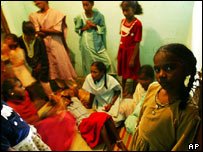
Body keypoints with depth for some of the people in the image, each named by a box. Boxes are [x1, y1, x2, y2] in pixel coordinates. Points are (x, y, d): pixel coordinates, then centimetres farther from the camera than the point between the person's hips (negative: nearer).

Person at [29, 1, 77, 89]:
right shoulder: (34, 16, 6)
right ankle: (62, 87, 26)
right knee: (53, 68, 10)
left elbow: (58, 31, -11)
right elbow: (38, 32, -2)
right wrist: (51, 31, -10)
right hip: (44, 45, 4)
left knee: (63, 66, 3)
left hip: (56, 43, -3)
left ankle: (73, 87, 17)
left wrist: (43, 29, -6)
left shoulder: (56, 13, -4)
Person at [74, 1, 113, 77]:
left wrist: (94, 25, -13)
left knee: (106, 61, -4)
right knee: (89, 63, 5)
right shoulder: (80, 17, -1)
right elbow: (77, 29, 9)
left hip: (97, 43, 1)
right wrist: (84, 28, -9)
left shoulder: (99, 15, -2)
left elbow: (103, 28, 1)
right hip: (87, 43, 0)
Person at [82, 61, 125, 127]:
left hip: (112, 102, -2)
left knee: (115, 120, -18)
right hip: (100, 104, 2)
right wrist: (89, 107, 1)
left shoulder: (110, 80, -24)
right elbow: (92, 94, -6)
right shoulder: (89, 78, -19)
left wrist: (111, 104, -16)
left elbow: (118, 91, -7)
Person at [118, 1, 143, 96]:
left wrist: (133, 59, -17)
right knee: (123, 71, 20)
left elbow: (137, 43, -18)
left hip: (131, 51, -6)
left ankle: (134, 93, 27)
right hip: (122, 50, 7)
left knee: (134, 74, 8)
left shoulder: (137, 23, -18)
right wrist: (119, 52, 12)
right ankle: (123, 89, 40)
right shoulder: (123, 21, 3)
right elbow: (122, 37, 10)